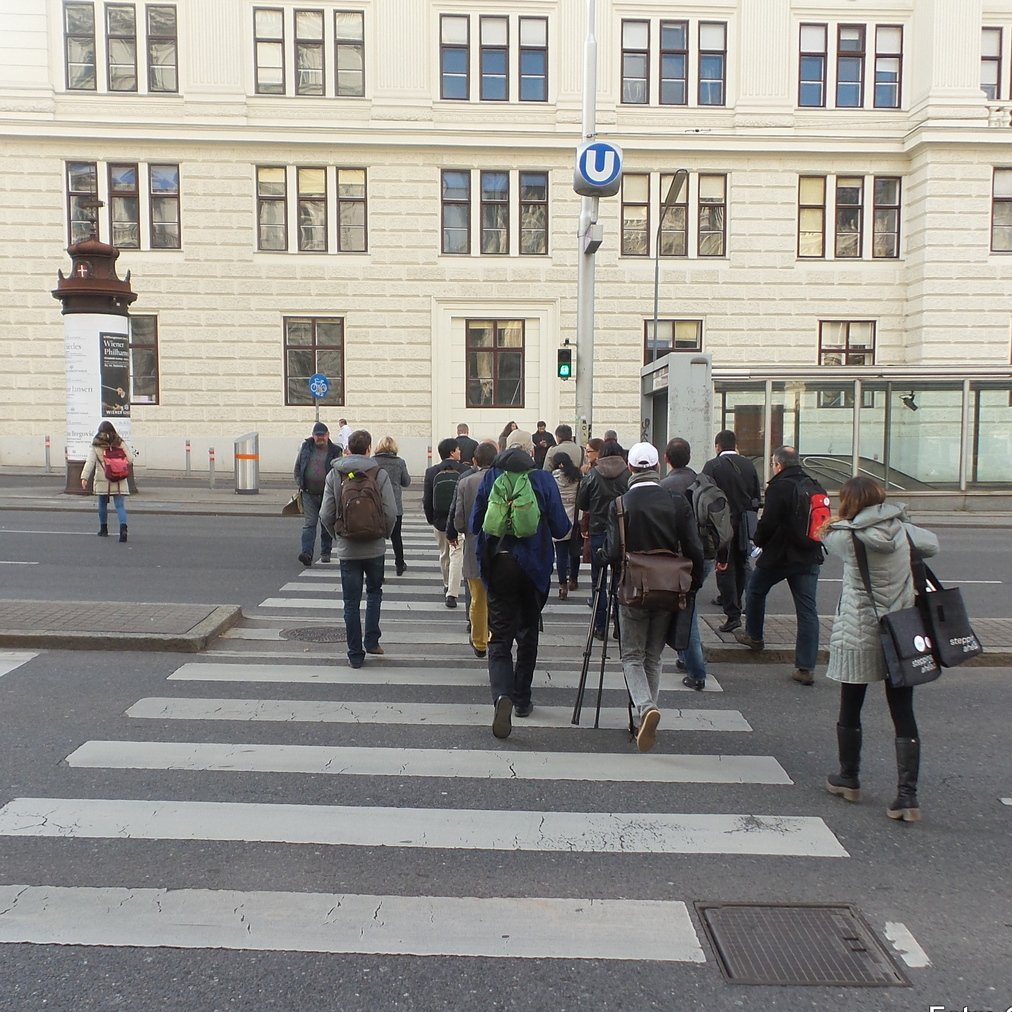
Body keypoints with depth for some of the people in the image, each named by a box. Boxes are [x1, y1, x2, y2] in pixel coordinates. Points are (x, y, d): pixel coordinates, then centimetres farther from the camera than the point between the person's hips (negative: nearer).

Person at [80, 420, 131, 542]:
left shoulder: (95, 446, -1)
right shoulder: (120, 443, 2)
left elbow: (90, 462, -11)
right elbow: (129, 460, 2)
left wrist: (84, 477, -16)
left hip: (102, 481, 0)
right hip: (119, 481, 0)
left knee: (103, 504, 16)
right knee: (120, 505, -2)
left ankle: (103, 529, 27)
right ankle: (123, 527, -23)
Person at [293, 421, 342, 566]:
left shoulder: (335, 451, -1)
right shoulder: (305, 447, 6)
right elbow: (297, 468, 14)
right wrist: (300, 484, 4)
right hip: (309, 494, 1)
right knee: (309, 524, -7)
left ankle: (325, 553, 24)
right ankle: (307, 554, -15)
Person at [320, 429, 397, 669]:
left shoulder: (334, 475, -2)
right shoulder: (380, 474, -7)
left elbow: (326, 515, -5)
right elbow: (391, 512, -11)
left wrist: (337, 536, 12)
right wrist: (385, 534, 8)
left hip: (347, 549, 1)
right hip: (374, 547, 0)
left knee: (351, 602, 7)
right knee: (374, 591, 22)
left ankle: (355, 654, 11)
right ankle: (371, 640, 15)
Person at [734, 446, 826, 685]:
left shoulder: (779, 487, -14)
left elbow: (768, 523, -17)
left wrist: (758, 540, 2)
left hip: (779, 555, -5)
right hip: (810, 557, 5)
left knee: (755, 589, 22)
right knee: (807, 610, 3)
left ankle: (754, 636, 37)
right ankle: (806, 668, 1)